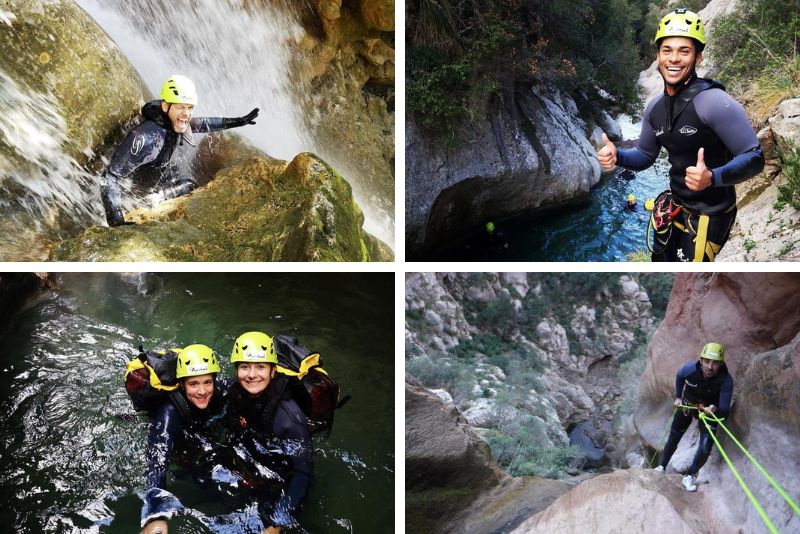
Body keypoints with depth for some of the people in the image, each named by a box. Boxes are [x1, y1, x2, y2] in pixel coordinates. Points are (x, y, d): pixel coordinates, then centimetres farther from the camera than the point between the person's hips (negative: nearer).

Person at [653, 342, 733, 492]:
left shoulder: (726, 380, -35)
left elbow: (725, 411, -36)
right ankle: (662, 467, 34)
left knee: (705, 449, -12)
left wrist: (714, 410, -56)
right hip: (687, 405, 1)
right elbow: (679, 376, -3)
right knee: (673, 439, 11)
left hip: (710, 410, -1)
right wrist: (678, 397, 0)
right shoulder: (690, 369, -31)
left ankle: (690, 476, 12)